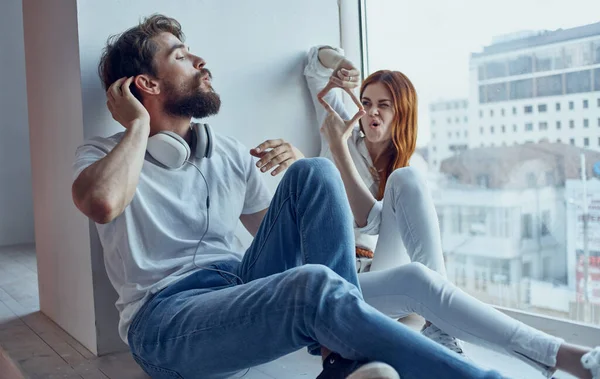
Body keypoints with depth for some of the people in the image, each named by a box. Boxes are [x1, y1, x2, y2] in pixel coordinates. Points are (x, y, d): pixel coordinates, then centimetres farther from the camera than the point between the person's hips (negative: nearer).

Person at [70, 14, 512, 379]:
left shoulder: (231, 155, 15)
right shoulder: (103, 153, 2)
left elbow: (277, 237, 18)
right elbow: (103, 203, -24)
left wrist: (343, 248, 2)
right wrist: (139, 124, -9)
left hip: (242, 289, 6)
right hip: (165, 320, -5)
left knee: (313, 173, -14)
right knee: (316, 285, -34)